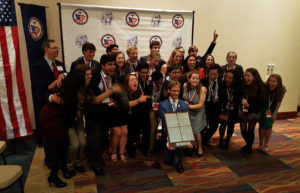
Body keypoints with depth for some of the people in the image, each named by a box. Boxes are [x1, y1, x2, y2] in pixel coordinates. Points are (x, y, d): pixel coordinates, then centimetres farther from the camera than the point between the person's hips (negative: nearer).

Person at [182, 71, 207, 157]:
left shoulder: (202, 89, -20)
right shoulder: (185, 86, -10)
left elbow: (200, 104, -16)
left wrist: (189, 106, -22)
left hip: (197, 112, -2)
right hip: (186, 111, 3)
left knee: (195, 131, -6)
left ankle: (199, 148, 23)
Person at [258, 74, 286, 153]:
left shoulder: (282, 90, -24)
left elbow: (278, 102, -10)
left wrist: (275, 113, -7)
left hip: (272, 109, 1)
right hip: (262, 108, -1)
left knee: (268, 126, -1)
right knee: (262, 126, 5)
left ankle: (265, 145, 15)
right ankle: (261, 144, 23)